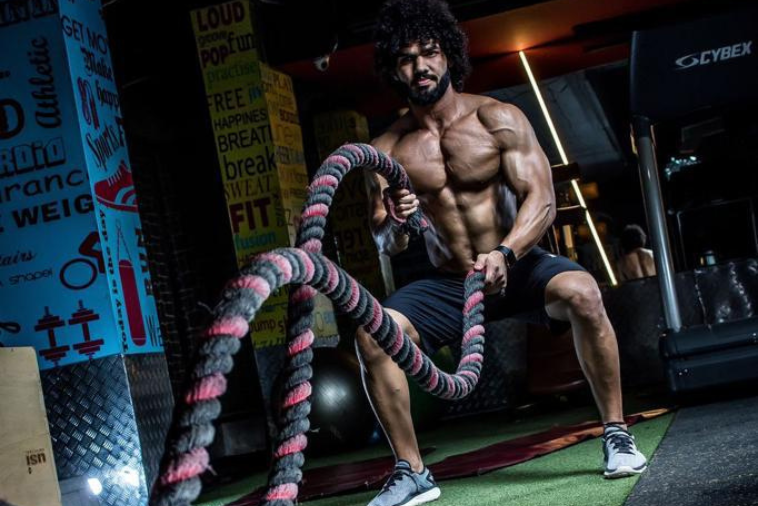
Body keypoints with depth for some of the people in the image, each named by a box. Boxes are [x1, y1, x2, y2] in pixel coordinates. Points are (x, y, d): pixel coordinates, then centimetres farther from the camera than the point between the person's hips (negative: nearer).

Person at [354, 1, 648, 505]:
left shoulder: (498, 119, -8)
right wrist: (393, 224, -26)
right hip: (448, 284, 2)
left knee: (580, 291, -33)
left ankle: (617, 435, -17)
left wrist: (505, 253, -36)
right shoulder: (387, 150, -1)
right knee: (371, 335, -20)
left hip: (518, 266, -2)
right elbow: (387, 246, -1)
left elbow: (542, 199, -17)